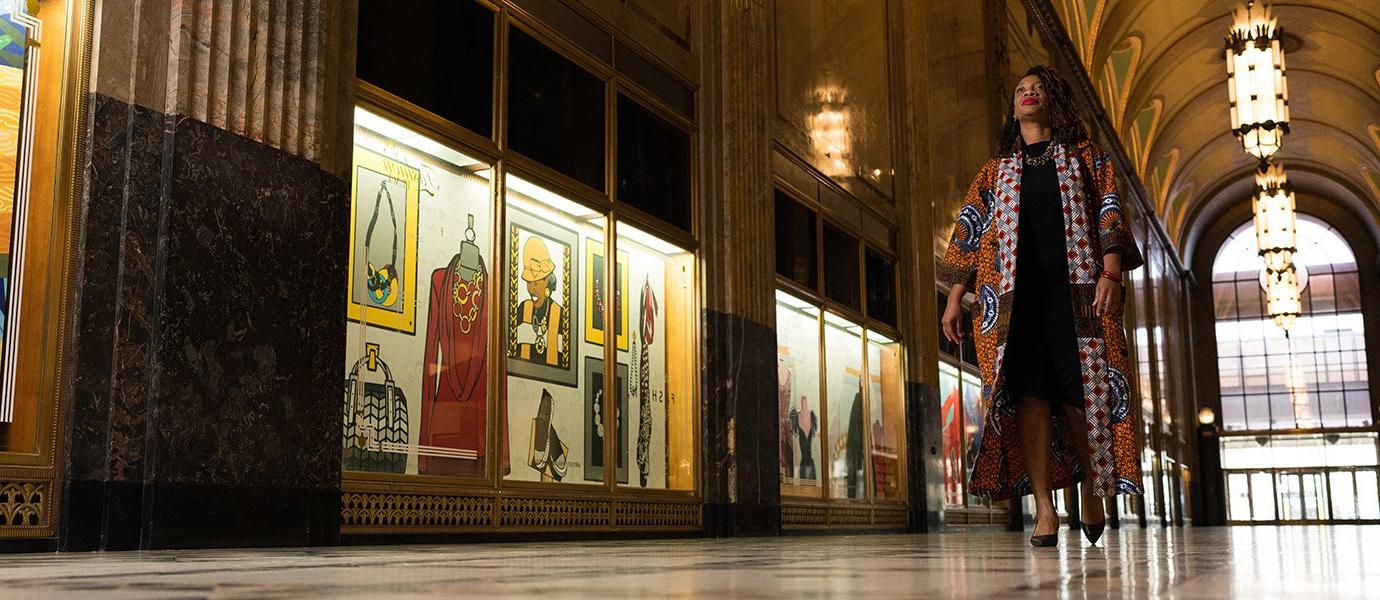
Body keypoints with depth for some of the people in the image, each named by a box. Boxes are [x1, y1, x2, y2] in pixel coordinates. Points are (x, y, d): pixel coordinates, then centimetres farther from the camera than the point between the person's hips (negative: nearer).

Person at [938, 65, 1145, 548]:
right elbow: (970, 232, 16)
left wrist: (1110, 273, -11)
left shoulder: (1085, 157, 17)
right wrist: (955, 298, 8)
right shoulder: (996, 171, 21)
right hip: (1016, 294, 1)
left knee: (1083, 392, -6)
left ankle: (1091, 485, 17)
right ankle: (1044, 509, -11)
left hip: (1076, 290, -1)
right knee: (1029, 395, -10)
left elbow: (1109, 214, 5)